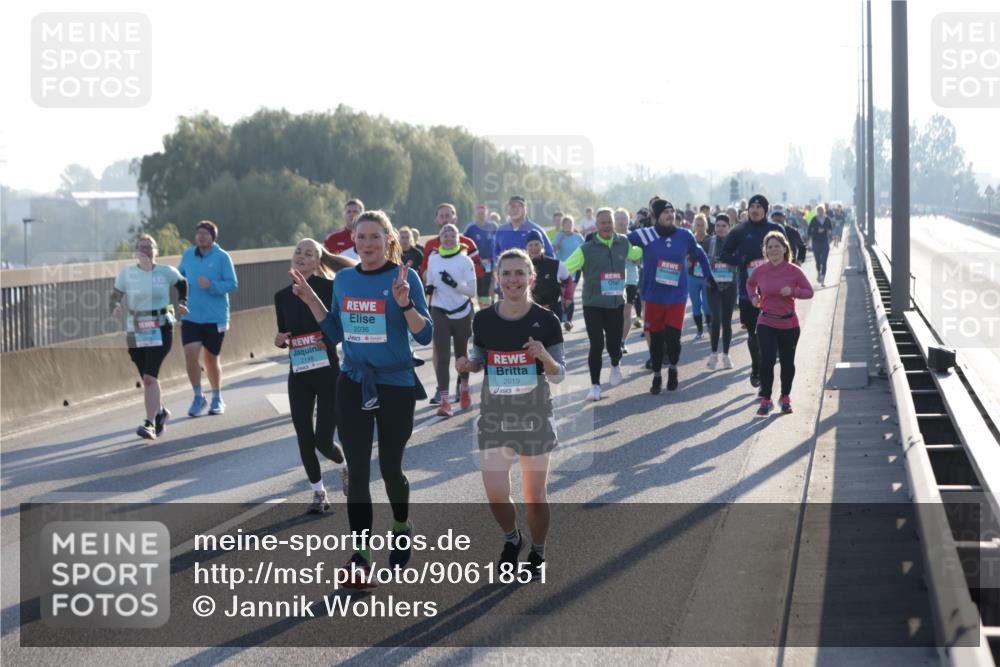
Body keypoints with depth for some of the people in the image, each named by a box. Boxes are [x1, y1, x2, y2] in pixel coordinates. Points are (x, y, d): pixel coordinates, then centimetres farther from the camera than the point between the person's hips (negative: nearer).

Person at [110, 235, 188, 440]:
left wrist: (182, 303, 7)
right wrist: (115, 307, -19)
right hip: (135, 331, 3)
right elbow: (115, 296, 3)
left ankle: (150, 423, -17)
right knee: (147, 379, 12)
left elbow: (182, 283, 18)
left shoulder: (166, 272, -2)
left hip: (160, 330, -3)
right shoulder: (126, 273, -2)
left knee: (150, 377, -17)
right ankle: (160, 412, 38)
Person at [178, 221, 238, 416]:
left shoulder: (222, 257, -7)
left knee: (211, 359, 9)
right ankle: (198, 397, 3)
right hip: (190, 317, 2)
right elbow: (180, 275, 21)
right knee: (190, 354, -14)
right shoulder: (187, 255, 5)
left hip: (215, 317, -2)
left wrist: (212, 285, -24)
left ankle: (217, 399, 28)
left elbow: (232, 284, -9)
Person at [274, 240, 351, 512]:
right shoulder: (282, 296, 7)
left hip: (328, 372, -4)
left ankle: (346, 467, 25)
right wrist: (279, 341, -3)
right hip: (298, 375, 4)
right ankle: (318, 493, 21)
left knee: (323, 440, -8)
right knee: (305, 439, 3)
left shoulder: (329, 288, -6)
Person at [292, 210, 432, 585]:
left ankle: (402, 529, 38)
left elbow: (425, 336, -14)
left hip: (396, 384, -3)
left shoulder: (405, 277, -10)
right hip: (353, 383, 3)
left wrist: (404, 303, -29)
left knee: (390, 468, 10)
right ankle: (360, 556, 1)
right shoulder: (344, 279, 5)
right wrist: (311, 300, 4)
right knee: (357, 470, -2)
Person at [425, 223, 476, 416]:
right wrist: (429, 288, -4)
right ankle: (444, 400, -17)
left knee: (461, 353, 13)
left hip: (462, 313, -1)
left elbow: (472, 291, -8)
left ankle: (464, 389, 39)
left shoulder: (465, 260, -6)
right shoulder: (433, 259, 4)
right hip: (439, 313, 1)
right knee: (442, 356, -10)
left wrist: (454, 284, -23)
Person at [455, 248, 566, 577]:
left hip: (535, 415, -1)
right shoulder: (484, 320, -4)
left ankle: (537, 552, 30)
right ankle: (511, 539, 26)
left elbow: (559, 374, -3)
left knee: (535, 494, 6)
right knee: (495, 494, -5)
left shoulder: (546, 321, -9)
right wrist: (467, 365, -11)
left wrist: (545, 357, -24)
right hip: (495, 414, 1)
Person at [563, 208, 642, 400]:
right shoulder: (587, 249, -8)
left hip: (616, 305, 3)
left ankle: (615, 365, 43)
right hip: (593, 305, -3)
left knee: (614, 344, 7)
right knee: (596, 345, -8)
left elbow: (639, 253, 25)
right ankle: (595, 386, 6)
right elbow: (565, 268, -14)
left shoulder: (624, 245, 3)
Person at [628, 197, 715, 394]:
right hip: (653, 297, 0)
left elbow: (700, 254, 16)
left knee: (673, 337, -6)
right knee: (656, 339, 6)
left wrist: (710, 277, 20)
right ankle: (657, 377, 24)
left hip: (677, 297, 0)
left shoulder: (684, 236, 1)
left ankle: (673, 369, 23)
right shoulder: (646, 235, -6)